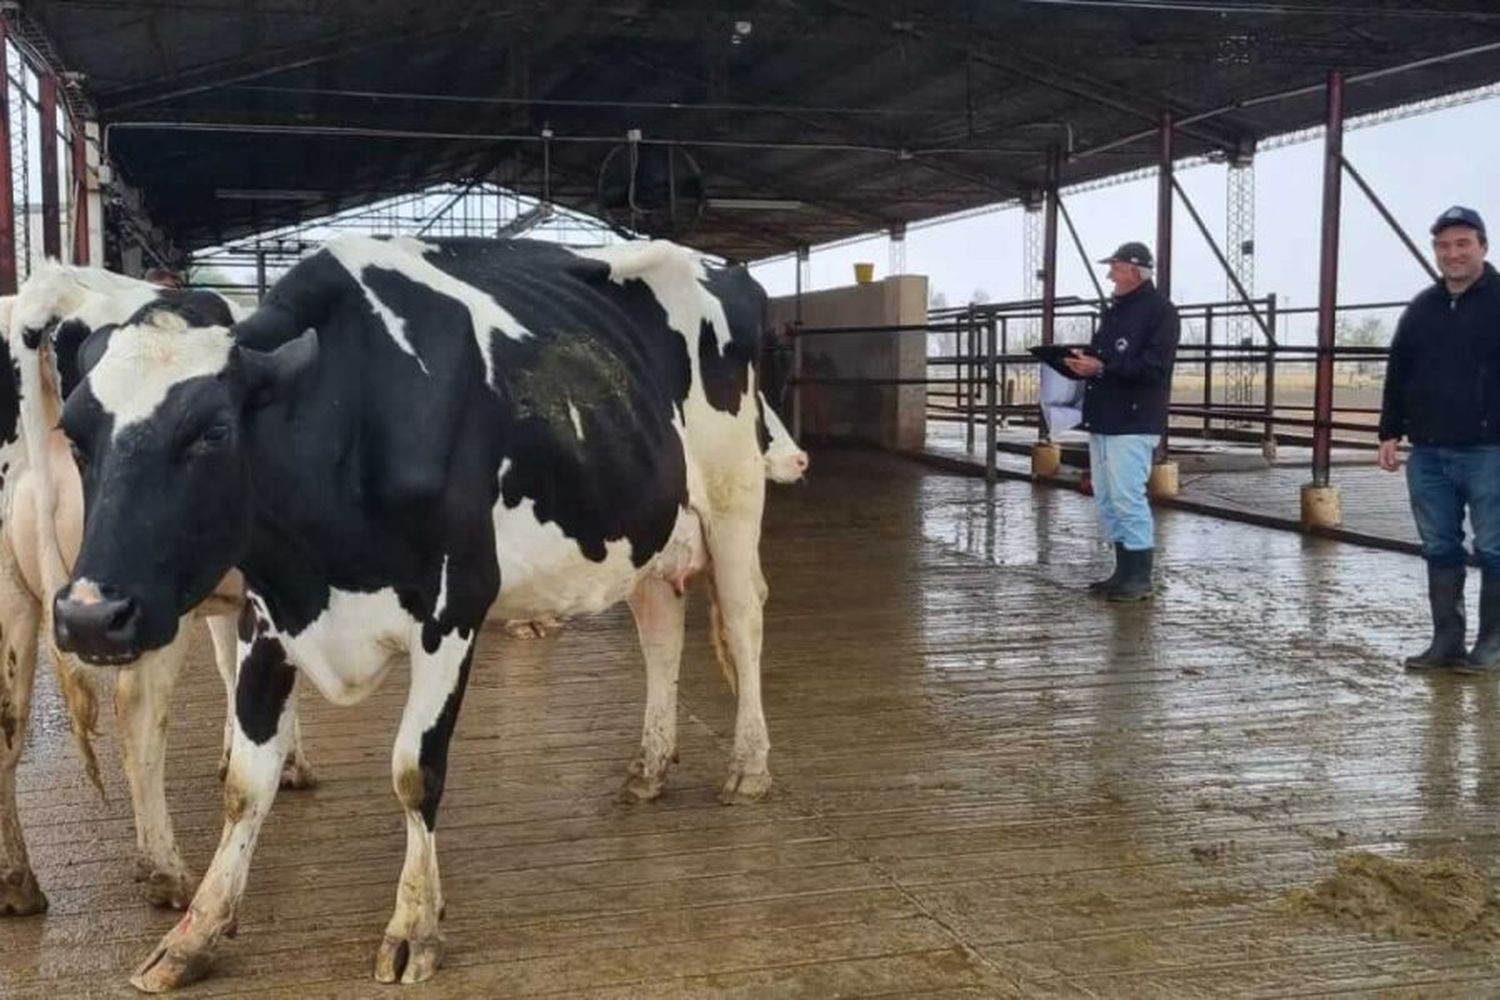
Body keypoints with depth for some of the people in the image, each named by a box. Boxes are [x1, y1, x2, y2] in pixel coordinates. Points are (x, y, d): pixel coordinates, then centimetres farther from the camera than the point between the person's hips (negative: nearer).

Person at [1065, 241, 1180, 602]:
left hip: (1133, 423, -9)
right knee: (1107, 500, 12)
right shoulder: (1116, 309, 19)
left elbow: (1153, 367, -20)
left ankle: (1139, 578, -2)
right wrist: (1083, 362, 2)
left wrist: (1102, 368, -22)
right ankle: (1124, 572, 20)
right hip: (1103, 420, 9)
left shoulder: (1159, 310, -9)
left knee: (1127, 498, -9)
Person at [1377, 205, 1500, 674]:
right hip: (1428, 454, 5)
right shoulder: (1421, 309, 13)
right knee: (1440, 550, 10)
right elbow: (1397, 375, 16)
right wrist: (1390, 433, 10)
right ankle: (1447, 641, 18)